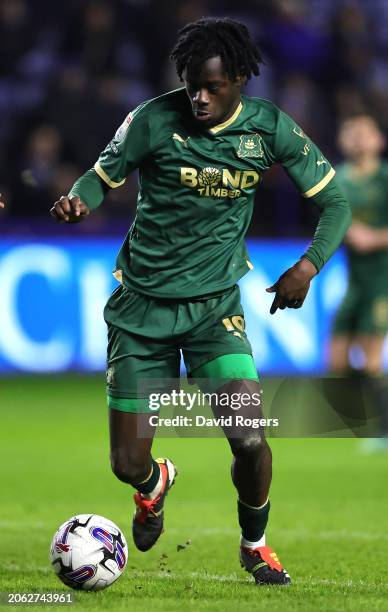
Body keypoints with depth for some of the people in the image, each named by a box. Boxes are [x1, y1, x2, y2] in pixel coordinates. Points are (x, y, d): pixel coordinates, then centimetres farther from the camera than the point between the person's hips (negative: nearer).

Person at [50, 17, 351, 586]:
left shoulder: (268, 128, -5)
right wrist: (77, 199, -22)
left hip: (216, 304, 0)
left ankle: (255, 544, 12)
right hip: (143, 305, 0)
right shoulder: (154, 119, -11)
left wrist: (309, 265, -13)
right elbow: (103, 175, 2)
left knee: (250, 439, -19)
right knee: (128, 465, 0)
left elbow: (335, 201, 2)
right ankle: (156, 482, 41)